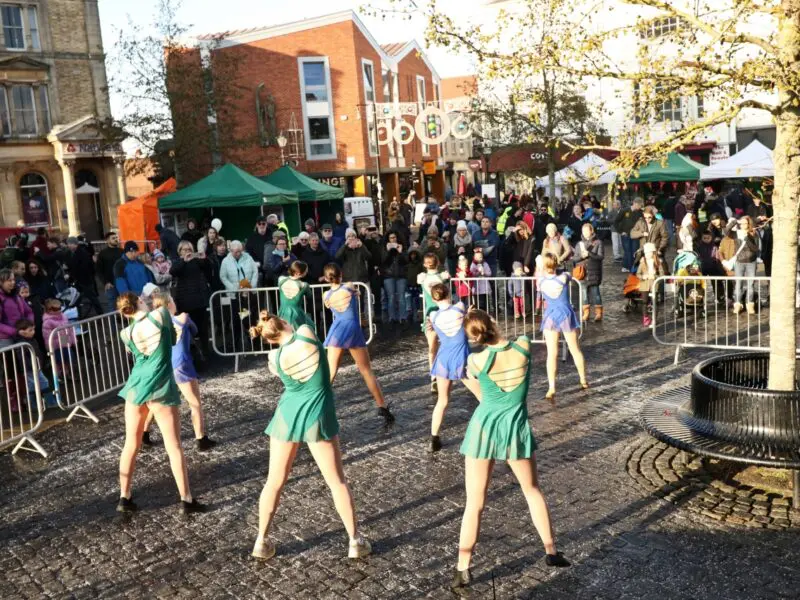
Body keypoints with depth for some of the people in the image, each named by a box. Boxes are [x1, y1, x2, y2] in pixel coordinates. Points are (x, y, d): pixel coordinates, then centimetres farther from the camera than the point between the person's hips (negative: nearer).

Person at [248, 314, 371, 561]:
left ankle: (261, 542, 21)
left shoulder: (275, 357, -8)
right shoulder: (306, 333, -14)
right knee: (337, 481, 10)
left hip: (288, 417, 1)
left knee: (274, 482, 14)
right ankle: (355, 542, 15)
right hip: (317, 417, -1)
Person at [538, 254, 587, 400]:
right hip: (566, 315, 0)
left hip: (550, 316, 0)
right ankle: (584, 381, 30)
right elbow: (569, 275, 13)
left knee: (552, 354, -1)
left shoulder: (541, 282, -7)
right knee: (575, 350, 15)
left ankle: (551, 388, -11)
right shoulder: (563, 278, -12)